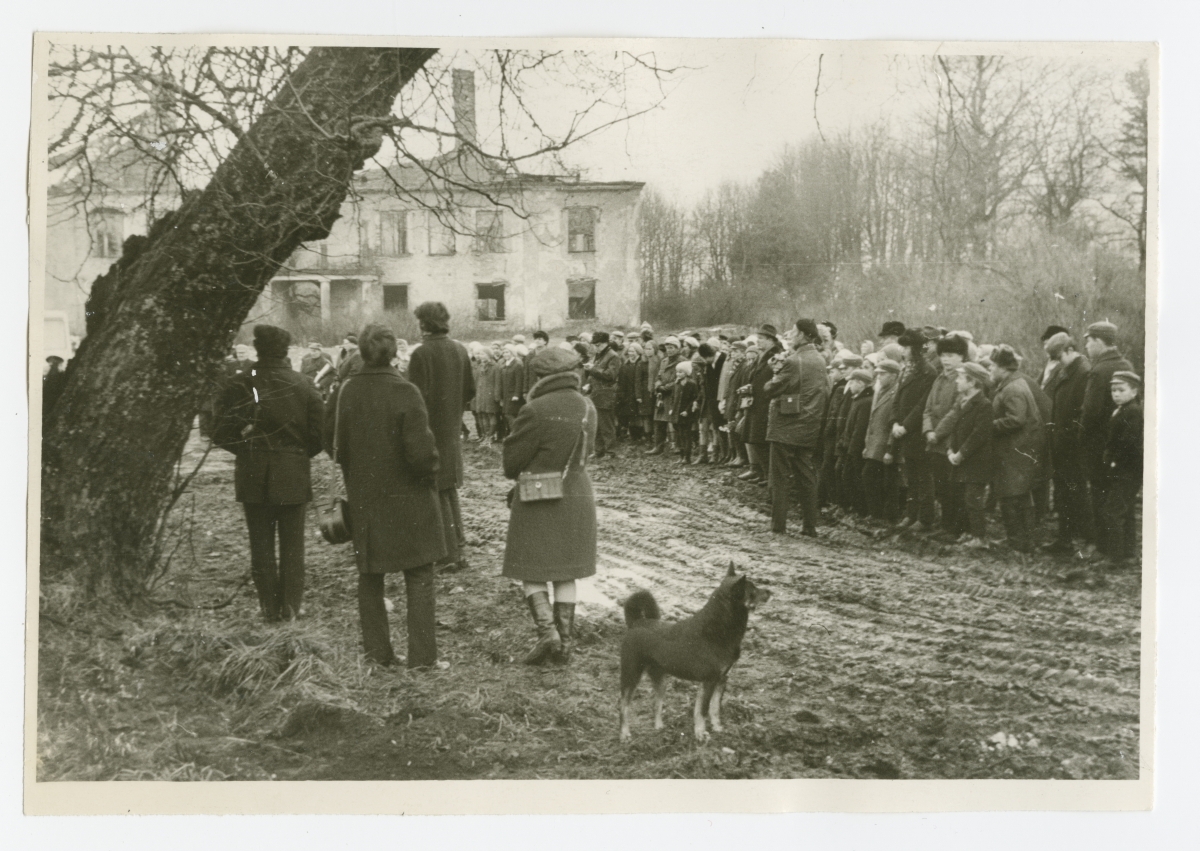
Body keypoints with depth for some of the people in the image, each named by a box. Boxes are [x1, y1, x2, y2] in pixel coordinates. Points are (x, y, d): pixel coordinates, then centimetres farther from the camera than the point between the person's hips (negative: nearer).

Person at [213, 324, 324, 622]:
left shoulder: (239, 385, -5)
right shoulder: (304, 386, -2)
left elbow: (221, 434, -5)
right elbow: (318, 434, -3)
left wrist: (246, 448, 11)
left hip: (253, 475, 0)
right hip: (294, 475, 0)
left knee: (261, 543, 9)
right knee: (292, 544, 9)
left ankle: (269, 607, 11)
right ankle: (290, 607, 11)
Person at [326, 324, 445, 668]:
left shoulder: (344, 392, -6)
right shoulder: (405, 393, -18)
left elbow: (332, 443, 3)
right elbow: (421, 451, -20)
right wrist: (430, 471, 0)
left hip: (363, 498, 4)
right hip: (407, 498, -3)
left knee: (370, 578, 16)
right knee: (418, 576, 7)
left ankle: (377, 653, 21)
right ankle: (422, 655, 6)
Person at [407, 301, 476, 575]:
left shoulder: (422, 354, -17)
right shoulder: (460, 350, 4)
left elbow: (417, 396, -19)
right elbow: (470, 390, 10)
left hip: (431, 429, -7)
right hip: (453, 428, 7)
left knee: (437, 490, -2)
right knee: (449, 485, 21)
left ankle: (452, 554, -2)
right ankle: (457, 537, 24)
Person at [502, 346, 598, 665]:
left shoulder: (537, 411, -20)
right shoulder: (587, 407, 1)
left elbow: (512, 460, -11)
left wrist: (519, 475, 8)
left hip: (540, 500, -6)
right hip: (577, 496, 6)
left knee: (531, 572, 6)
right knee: (566, 574, 13)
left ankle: (547, 631, -8)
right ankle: (565, 641, 16)